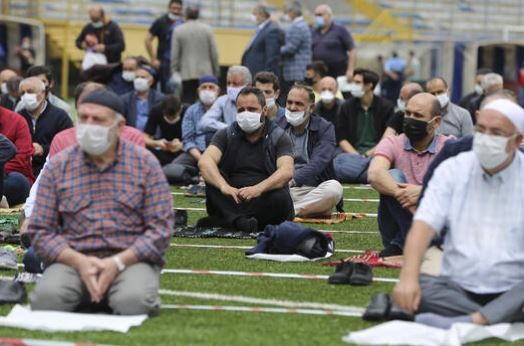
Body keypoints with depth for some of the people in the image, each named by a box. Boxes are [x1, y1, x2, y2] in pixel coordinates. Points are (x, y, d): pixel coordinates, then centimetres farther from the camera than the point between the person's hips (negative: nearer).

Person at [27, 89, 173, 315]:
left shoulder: (145, 164, 5)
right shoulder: (58, 166, 8)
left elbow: (160, 228, 0)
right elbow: (40, 230, 4)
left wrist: (118, 262, -15)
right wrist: (79, 262, -14)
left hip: (131, 260, -1)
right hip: (74, 260, 1)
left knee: (133, 303, -34)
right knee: (46, 299, -31)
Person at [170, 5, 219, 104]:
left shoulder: (178, 31, -2)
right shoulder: (207, 29, 0)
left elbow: (174, 55, -1)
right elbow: (214, 53, 1)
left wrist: (174, 73, 7)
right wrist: (216, 71, 10)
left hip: (186, 74, -1)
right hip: (205, 73, 1)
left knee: (187, 103, 0)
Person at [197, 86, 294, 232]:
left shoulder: (278, 137, 4)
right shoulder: (226, 134, 8)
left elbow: (286, 171, -14)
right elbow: (205, 161, -11)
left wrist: (258, 188, -34)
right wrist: (224, 186, -32)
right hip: (230, 203, 1)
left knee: (280, 198, -32)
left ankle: (221, 221, -30)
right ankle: (240, 221, -40)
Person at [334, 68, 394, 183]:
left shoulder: (386, 107, 7)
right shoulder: (346, 107, 12)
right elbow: (342, 139, 7)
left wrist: (368, 154, -11)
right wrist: (356, 155, -10)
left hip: (376, 154, -2)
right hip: (352, 153, 2)